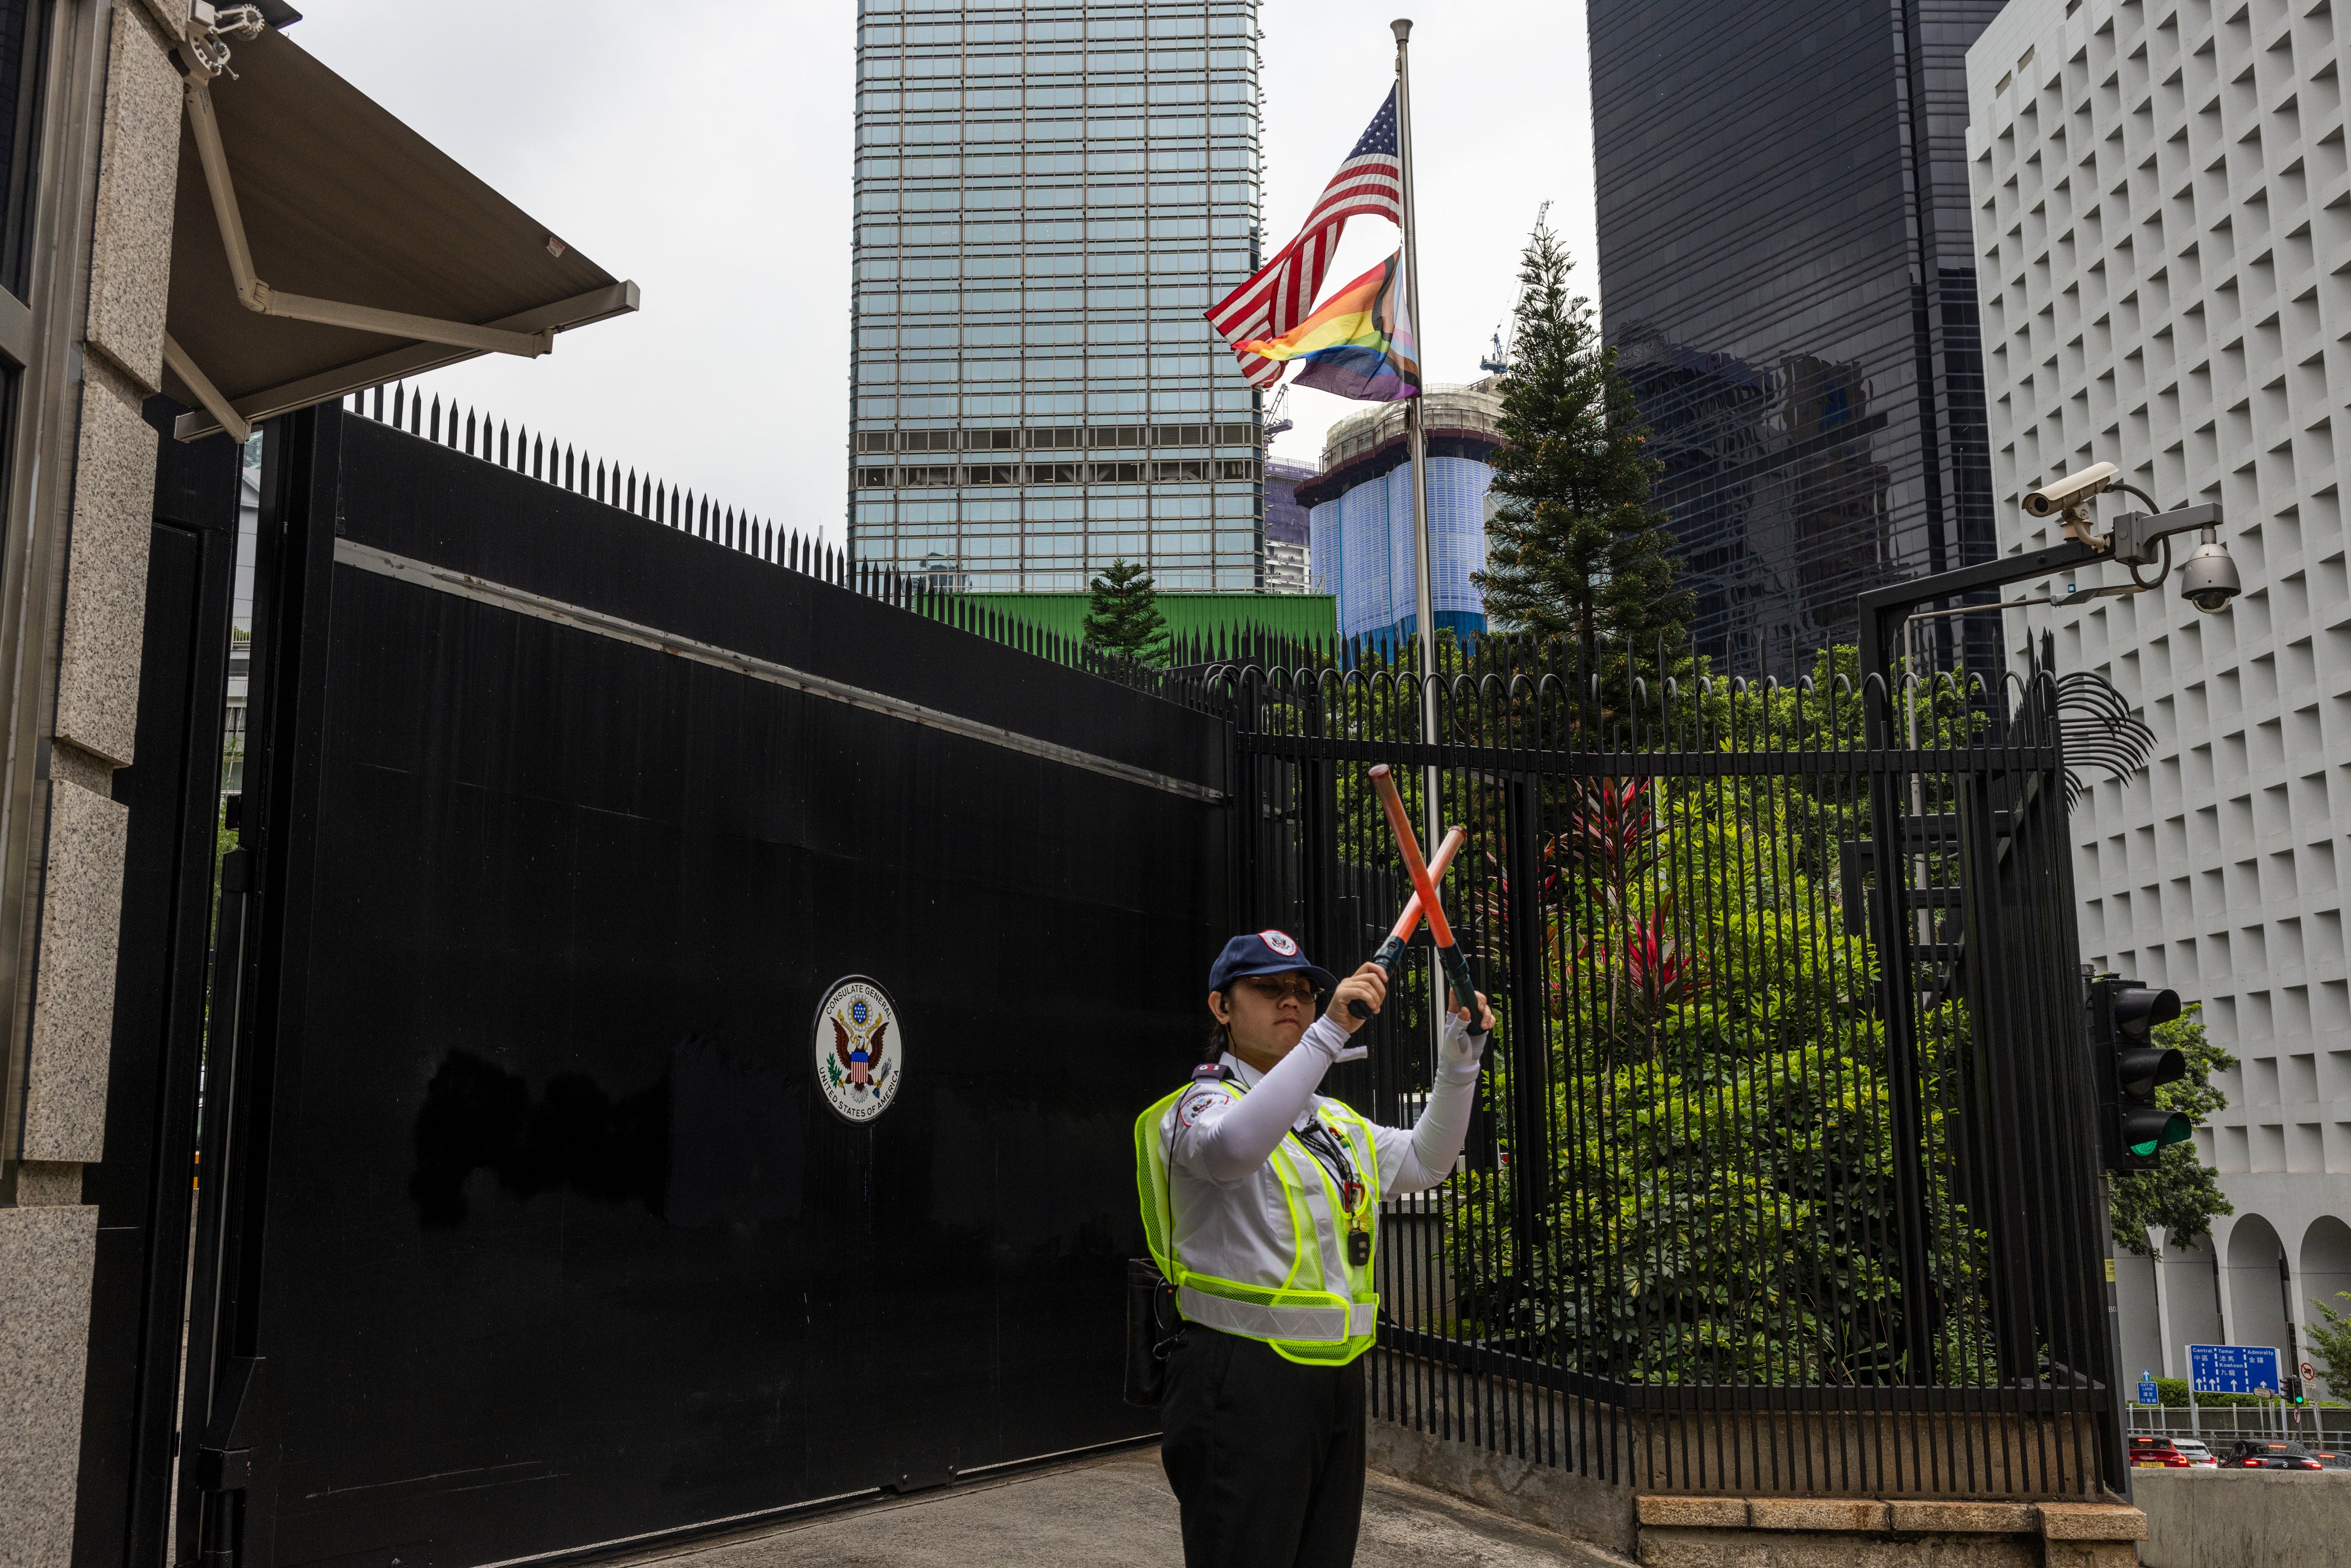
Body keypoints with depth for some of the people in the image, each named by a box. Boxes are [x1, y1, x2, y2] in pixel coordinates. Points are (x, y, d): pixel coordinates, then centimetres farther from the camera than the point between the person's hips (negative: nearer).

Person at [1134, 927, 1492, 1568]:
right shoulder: (1204, 1102, -6)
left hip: (1335, 1377, 8)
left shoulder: (1335, 1121, 20)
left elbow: (1424, 1161, 29)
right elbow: (1233, 1148, -30)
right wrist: (1330, 1033, -33)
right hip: (1243, 1379, -8)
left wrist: (1460, 1062, 15)